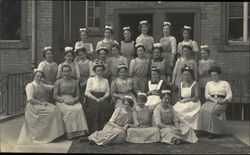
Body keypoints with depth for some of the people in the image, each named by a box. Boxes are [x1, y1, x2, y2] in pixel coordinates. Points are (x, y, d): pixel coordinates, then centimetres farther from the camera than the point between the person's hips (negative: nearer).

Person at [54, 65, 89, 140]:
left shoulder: (75, 82, 19)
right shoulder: (58, 82, 13)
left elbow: (77, 95, 13)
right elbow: (55, 96, 5)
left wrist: (74, 100, -10)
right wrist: (64, 100, -13)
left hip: (73, 101, 2)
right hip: (61, 102, -2)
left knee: (79, 109, -32)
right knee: (69, 111, -35)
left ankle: (81, 132, -34)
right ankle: (71, 133, -31)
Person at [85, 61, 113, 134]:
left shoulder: (105, 80, 21)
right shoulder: (90, 79, 11)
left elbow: (107, 92, 13)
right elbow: (87, 92, 2)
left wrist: (103, 98, -8)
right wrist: (96, 99, -11)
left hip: (103, 99, 2)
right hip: (92, 98, -2)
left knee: (108, 108, -29)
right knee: (95, 108, -33)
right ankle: (94, 131, -24)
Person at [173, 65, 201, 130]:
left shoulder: (194, 84, -2)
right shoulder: (181, 84, 14)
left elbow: (196, 98, -10)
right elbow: (179, 97, 14)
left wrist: (185, 100, -11)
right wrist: (181, 100, -8)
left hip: (192, 103, -5)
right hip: (182, 103, 5)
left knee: (179, 111, -29)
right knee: (173, 109, -22)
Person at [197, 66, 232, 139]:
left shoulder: (225, 83, 11)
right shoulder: (208, 83, 19)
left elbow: (229, 95, 3)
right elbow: (206, 95, 7)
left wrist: (222, 101, -16)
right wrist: (214, 100, -11)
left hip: (222, 102, -3)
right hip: (211, 101, 3)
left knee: (213, 111, -35)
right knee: (203, 110, -31)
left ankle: (213, 131, -29)